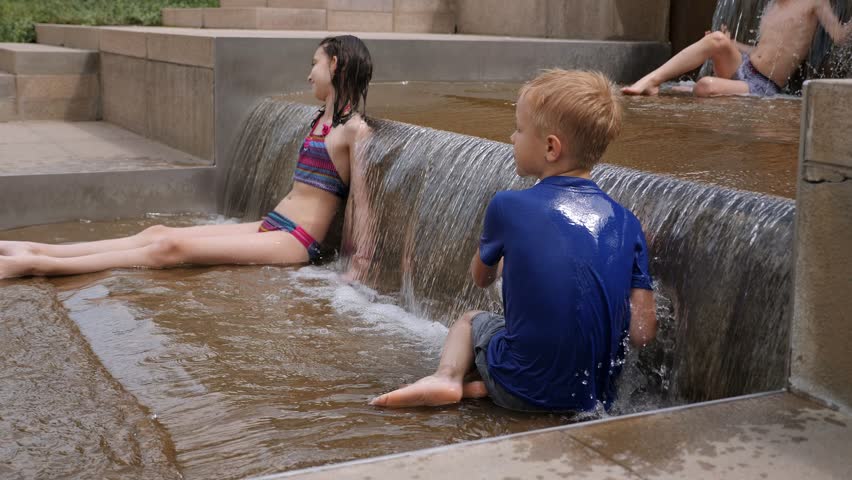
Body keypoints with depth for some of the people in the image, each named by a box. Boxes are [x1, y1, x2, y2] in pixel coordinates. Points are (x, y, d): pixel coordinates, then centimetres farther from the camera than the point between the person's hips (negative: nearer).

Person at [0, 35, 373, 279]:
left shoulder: (354, 129, -9)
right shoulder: (321, 120, 19)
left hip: (294, 241, -9)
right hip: (269, 227, 9)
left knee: (173, 247, -20)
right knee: (159, 232, -3)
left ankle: (35, 265, -24)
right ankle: (34, 250, -6)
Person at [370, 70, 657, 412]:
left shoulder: (508, 206, -8)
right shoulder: (626, 221, -2)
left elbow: (481, 278, 12)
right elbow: (643, 333, -5)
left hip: (526, 392, -2)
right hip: (597, 395, 2)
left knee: (470, 320, 26)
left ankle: (447, 377, 0)